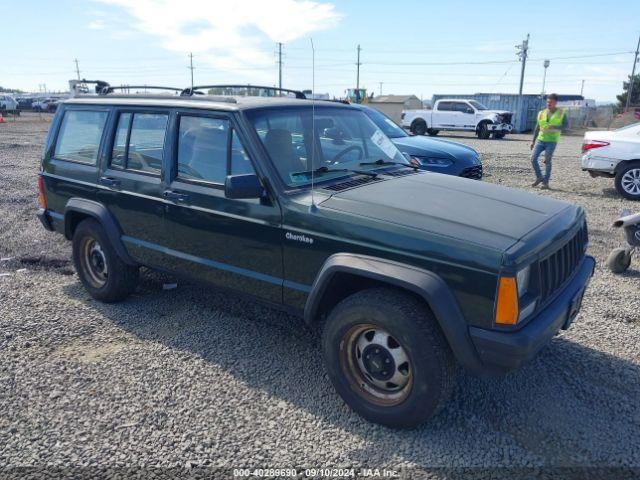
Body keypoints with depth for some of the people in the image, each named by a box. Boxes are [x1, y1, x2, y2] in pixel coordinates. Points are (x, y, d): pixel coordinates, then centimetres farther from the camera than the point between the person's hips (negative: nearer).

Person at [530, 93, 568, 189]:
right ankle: (539, 177, 9)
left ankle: (546, 182, 7)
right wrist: (533, 141, 14)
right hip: (540, 140, 3)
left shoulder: (561, 113, 1)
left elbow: (565, 126, -4)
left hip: (551, 141, -3)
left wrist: (555, 127, -24)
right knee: (533, 158, -9)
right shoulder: (542, 113, 10)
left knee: (547, 161, -2)